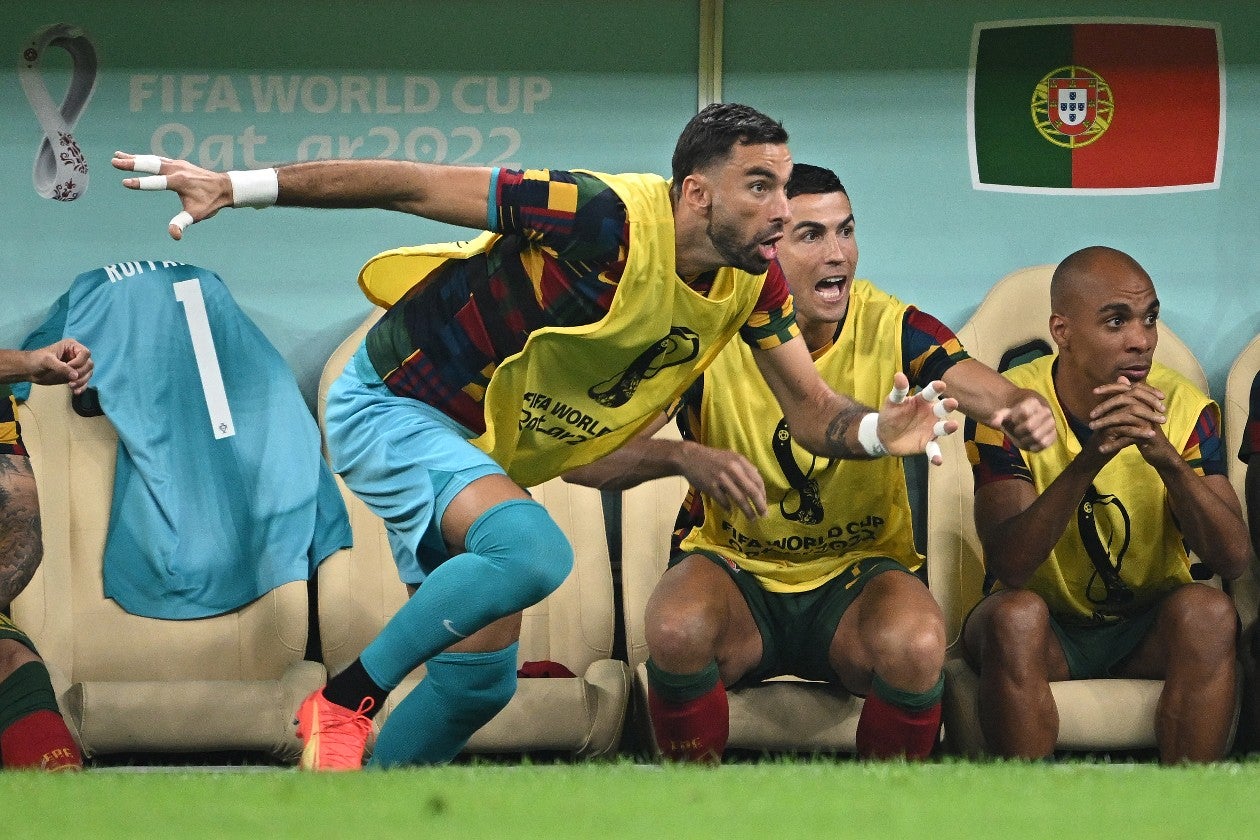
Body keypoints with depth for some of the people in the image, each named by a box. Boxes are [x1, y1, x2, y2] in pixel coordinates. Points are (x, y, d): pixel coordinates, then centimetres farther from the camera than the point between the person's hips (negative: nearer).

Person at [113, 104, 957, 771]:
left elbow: (811, 409, -1)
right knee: (534, 551, -32)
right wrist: (237, 187, -30)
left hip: (477, 449, 8)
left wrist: (877, 431, -26)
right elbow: (414, 187, -27)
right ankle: (344, 702, -17)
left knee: (481, 677, 10)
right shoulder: (604, 220, -31)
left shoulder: (754, 281, -9)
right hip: (392, 404, -8)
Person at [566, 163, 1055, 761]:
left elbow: (995, 396, -20)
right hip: (736, 572, 0)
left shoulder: (889, 328, -7)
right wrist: (684, 457, -37)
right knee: (676, 627, -35)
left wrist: (1026, 412, -46)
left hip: (858, 574, 0)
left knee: (916, 644, -34)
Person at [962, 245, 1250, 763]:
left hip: (1149, 630, 2)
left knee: (1208, 612, -28)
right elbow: (1007, 564, -25)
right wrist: (1089, 461, -40)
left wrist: (1166, 457, -33)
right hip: (1046, 626, -2)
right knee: (1015, 614, -33)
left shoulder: (1185, 408, -7)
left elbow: (1233, 559, -17)